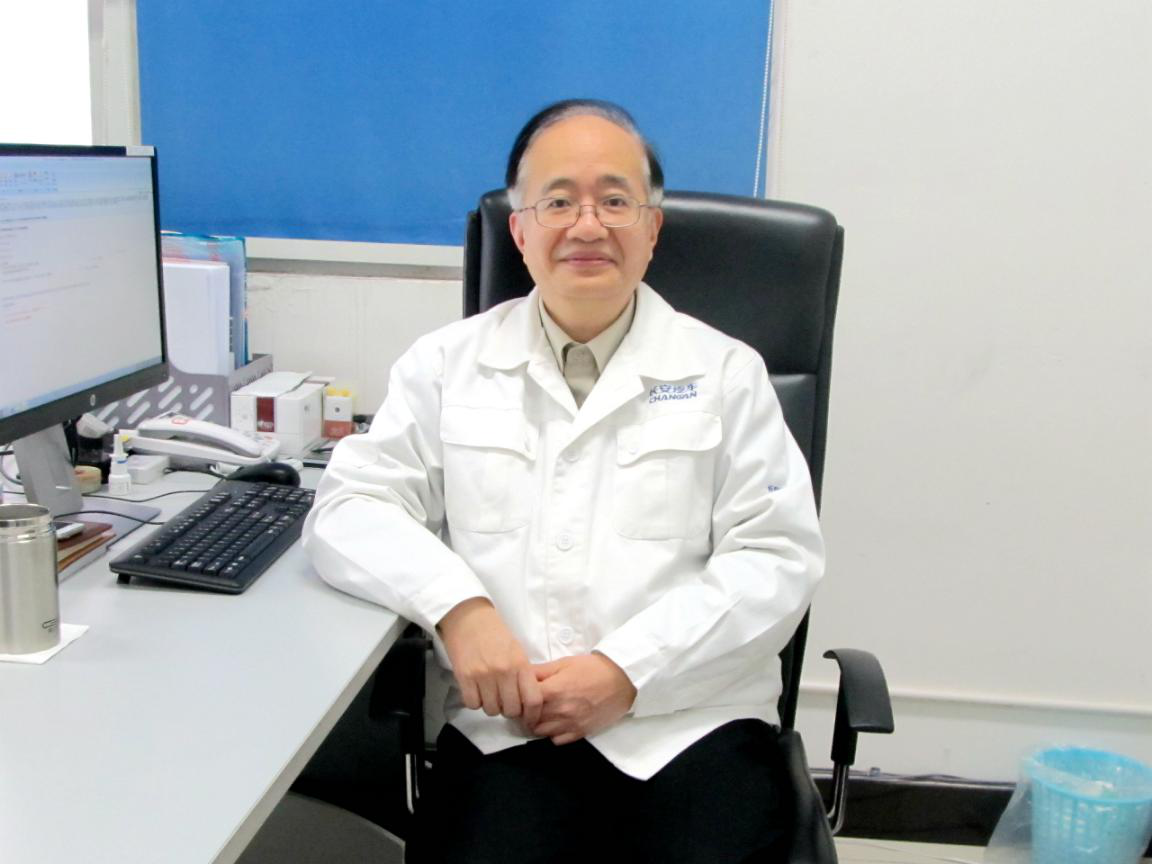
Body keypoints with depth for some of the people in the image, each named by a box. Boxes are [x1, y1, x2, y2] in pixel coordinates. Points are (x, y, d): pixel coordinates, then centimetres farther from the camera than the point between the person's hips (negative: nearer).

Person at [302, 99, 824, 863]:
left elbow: (777, 558, 1)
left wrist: (627, 670, -12)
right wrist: (456, 607, -13)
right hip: (506, 727, 0)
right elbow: (348, 511, 6)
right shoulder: (448, 364, 12)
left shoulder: (724, 372, 8)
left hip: (693, 724, 1)